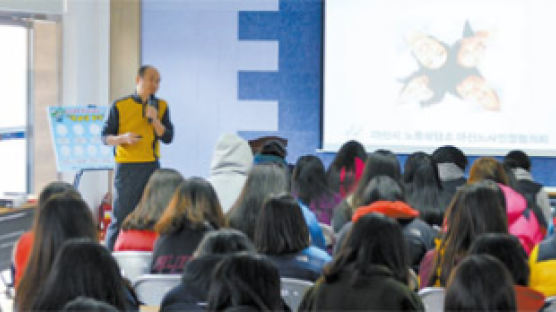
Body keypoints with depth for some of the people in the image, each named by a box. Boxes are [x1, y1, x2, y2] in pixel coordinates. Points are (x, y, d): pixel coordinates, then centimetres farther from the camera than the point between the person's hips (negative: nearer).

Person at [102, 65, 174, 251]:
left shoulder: (161, 106, 8)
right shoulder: (120, 106, -1)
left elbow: (168, 138, 1)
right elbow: (105, 137, 1)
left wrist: (154, 120, -13)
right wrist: (123, 138, -17)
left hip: (151, 167, 3)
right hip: (126, 166, -3)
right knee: (120, 217, -3)